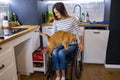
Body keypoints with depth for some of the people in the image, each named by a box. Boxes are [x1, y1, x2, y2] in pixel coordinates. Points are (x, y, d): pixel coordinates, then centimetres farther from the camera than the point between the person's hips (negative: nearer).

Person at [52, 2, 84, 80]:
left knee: (60, 53, -32)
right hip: (60, 43, 3)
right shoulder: (56, 21, 0)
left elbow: (79, 31, 0)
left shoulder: (72, 19, -11)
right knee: (54, 52, -30)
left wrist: (81, 43, -8)